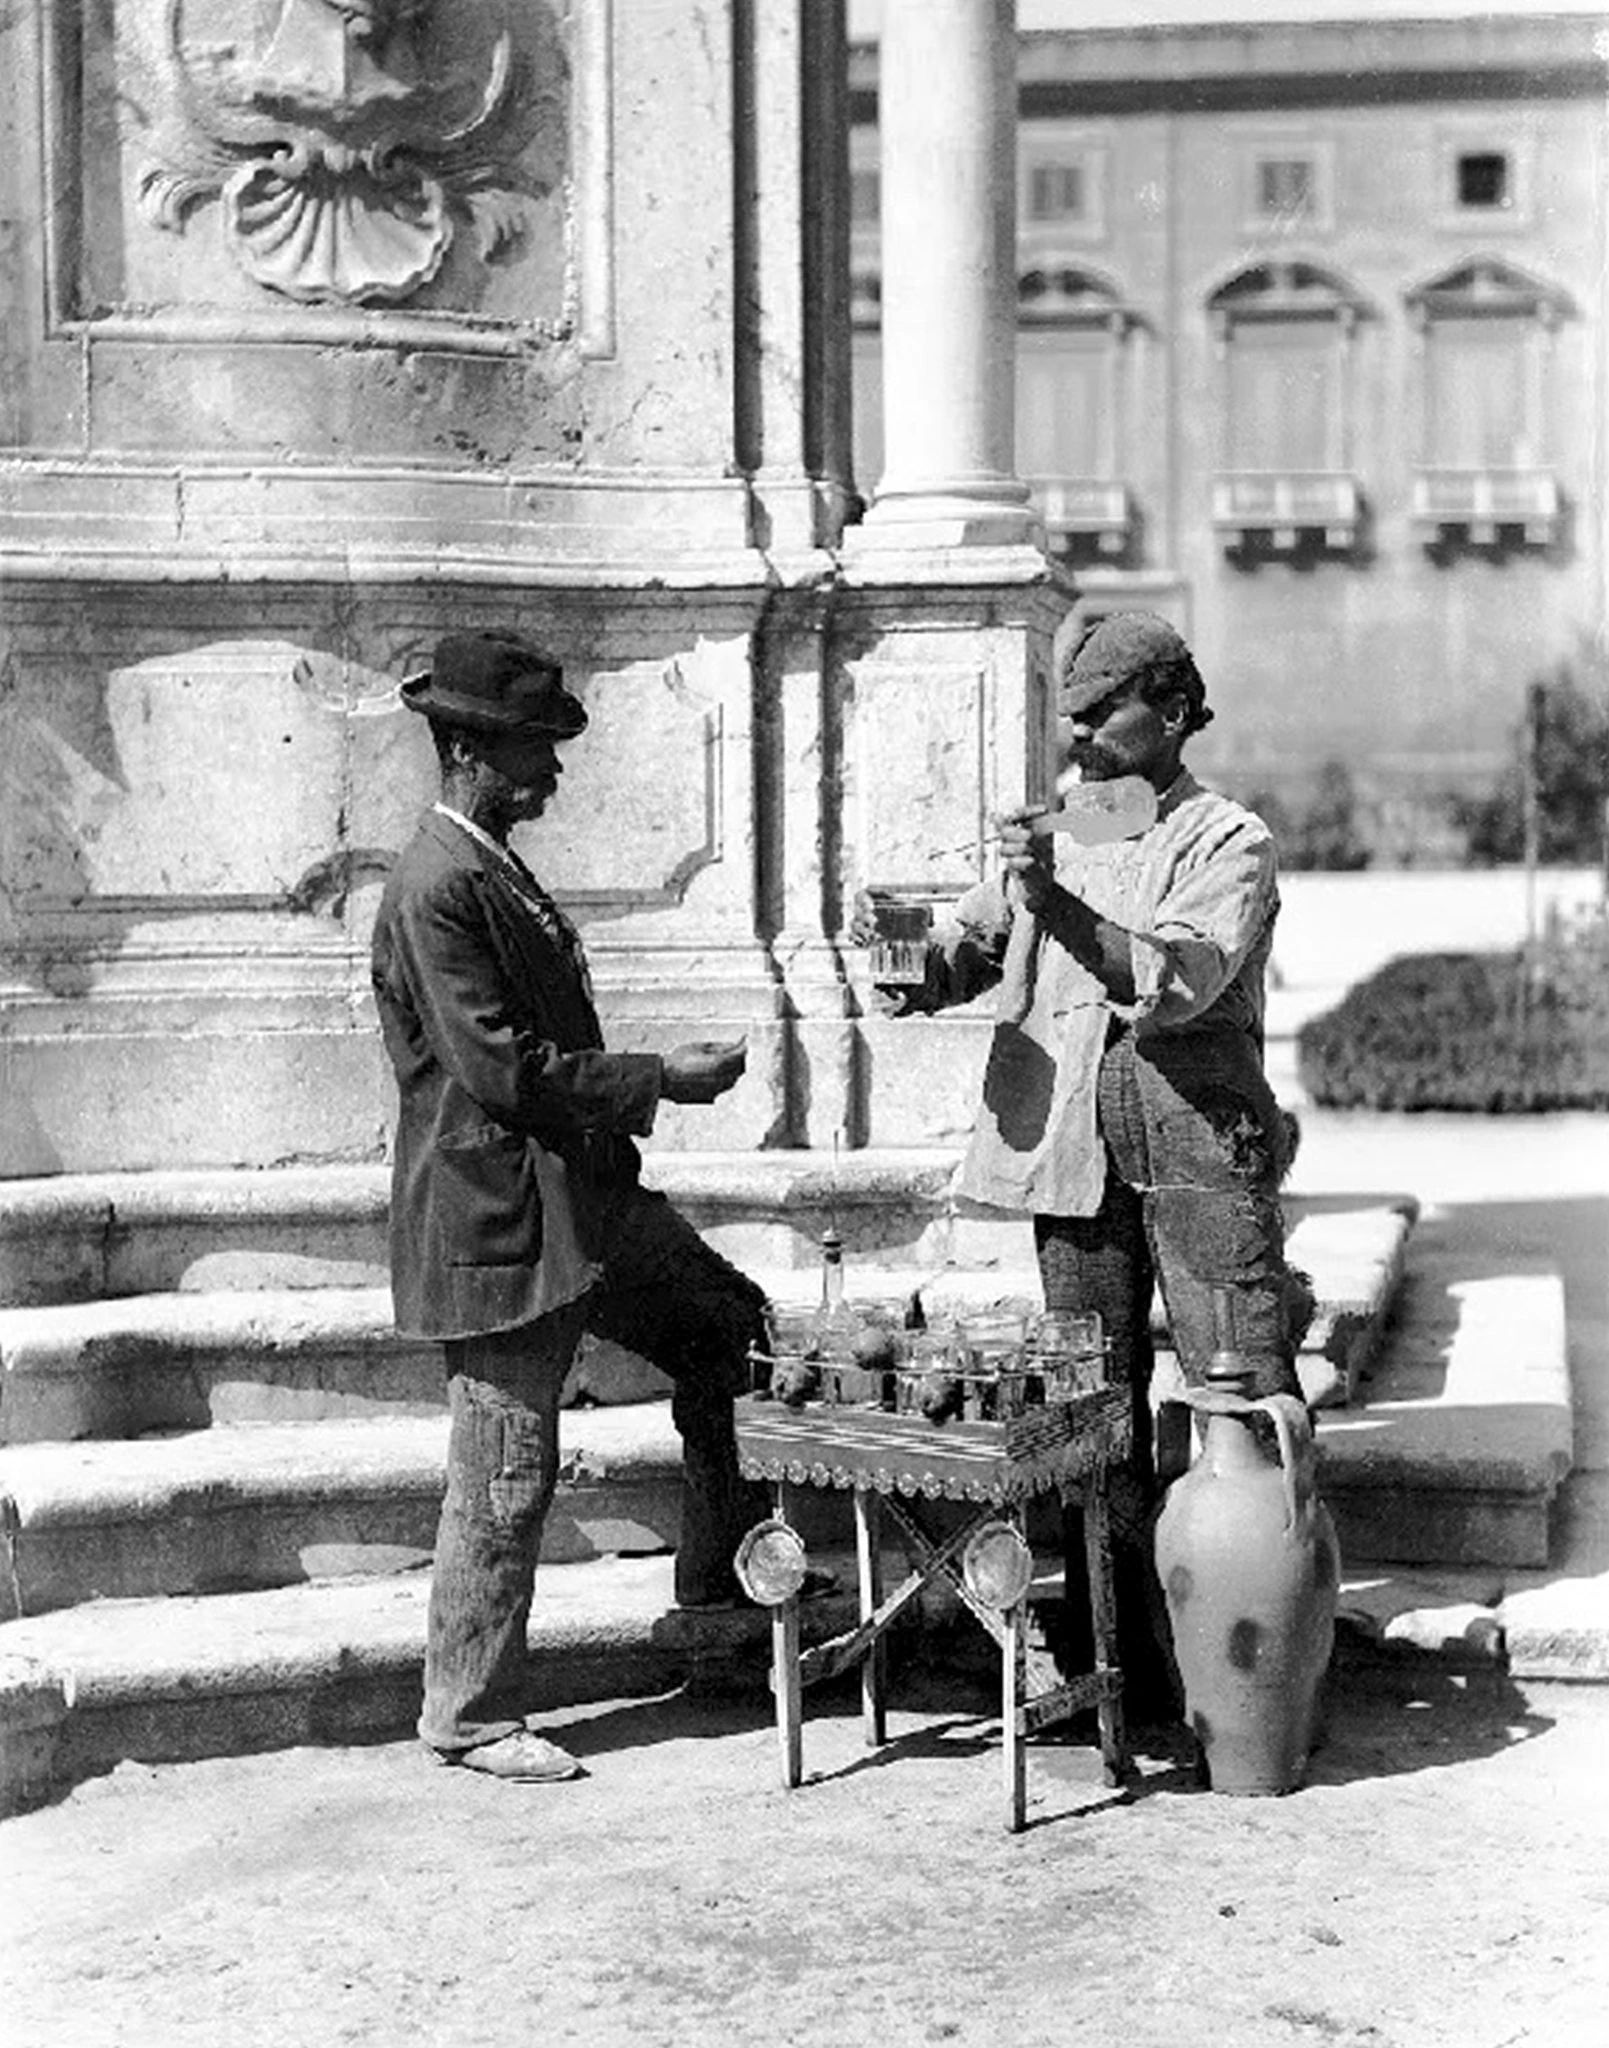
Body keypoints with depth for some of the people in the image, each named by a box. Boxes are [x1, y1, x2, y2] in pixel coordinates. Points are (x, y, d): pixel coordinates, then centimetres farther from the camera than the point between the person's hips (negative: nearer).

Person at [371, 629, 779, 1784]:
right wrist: (656, 1080, -17)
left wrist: (641, 1091, 13)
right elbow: (501, 1070, -24)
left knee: (736, 1330, 13)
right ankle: (470, 1717, 14)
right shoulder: (437, 889, -18)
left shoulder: (499, 872, 13)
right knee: (507, 1479, 0)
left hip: (581, 1200, 10)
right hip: (498, 1225, -10)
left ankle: (722, 1570, 26)